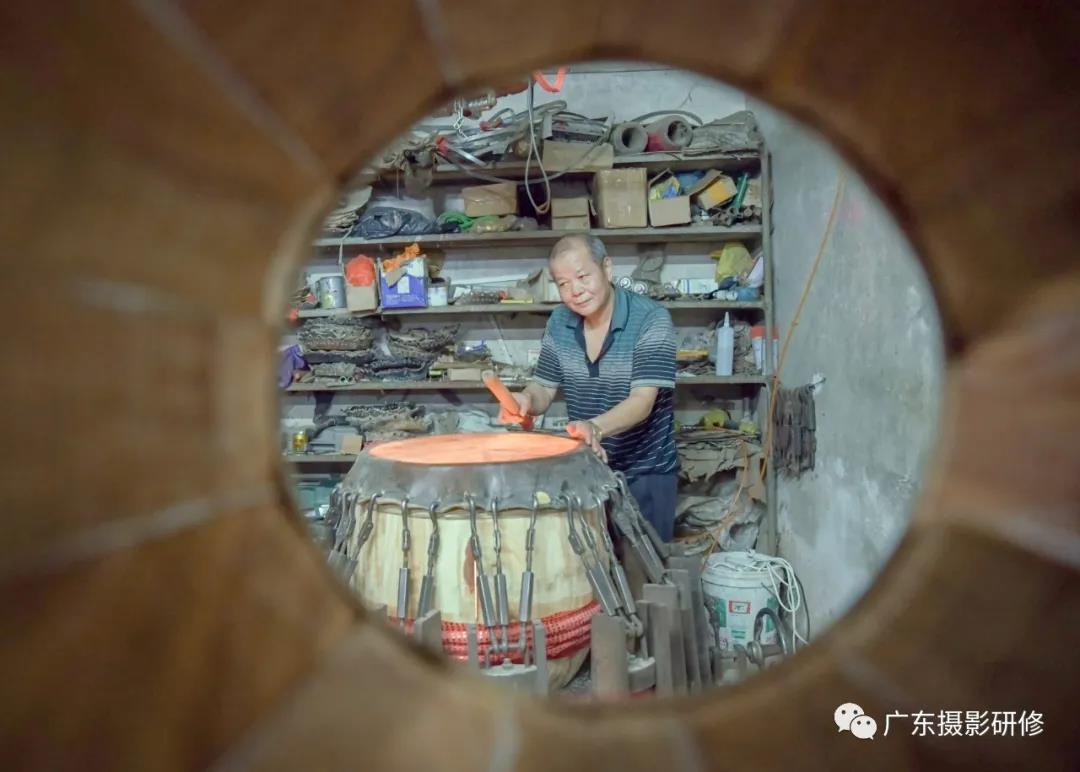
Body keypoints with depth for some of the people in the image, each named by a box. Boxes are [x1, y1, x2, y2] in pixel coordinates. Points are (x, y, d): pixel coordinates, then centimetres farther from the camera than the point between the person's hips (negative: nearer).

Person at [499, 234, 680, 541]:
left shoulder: (651, 318, -18)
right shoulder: (560, 322, -2)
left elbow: (643, 400, -26)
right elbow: (544, 388, 3)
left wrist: (595, 427, -44)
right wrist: (526, 398, -21)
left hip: (646, 473, -4)